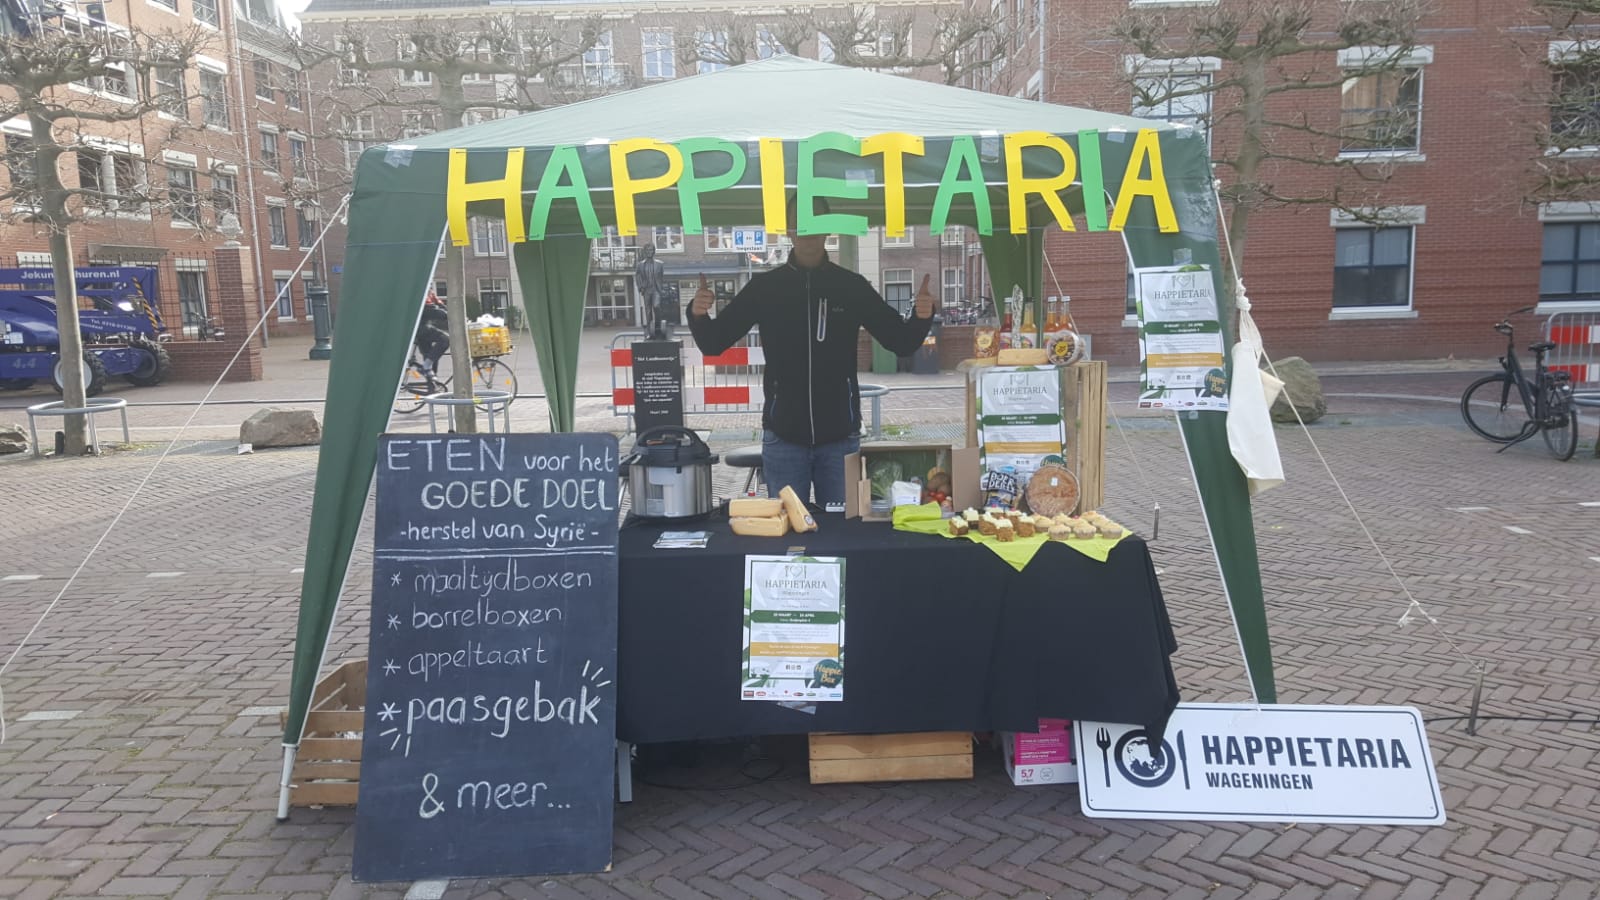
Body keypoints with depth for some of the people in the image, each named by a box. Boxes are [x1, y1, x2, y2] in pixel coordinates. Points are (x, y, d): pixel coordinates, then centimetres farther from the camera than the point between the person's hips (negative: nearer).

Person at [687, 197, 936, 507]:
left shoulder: (852, 286, 2)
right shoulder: (764, 287, 1)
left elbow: (901, 343, 3)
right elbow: (714, 343, 1)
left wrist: (921, 317, -18)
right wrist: (698, 315, -20)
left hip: (840, 437, 1)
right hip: (783, 437, 0)